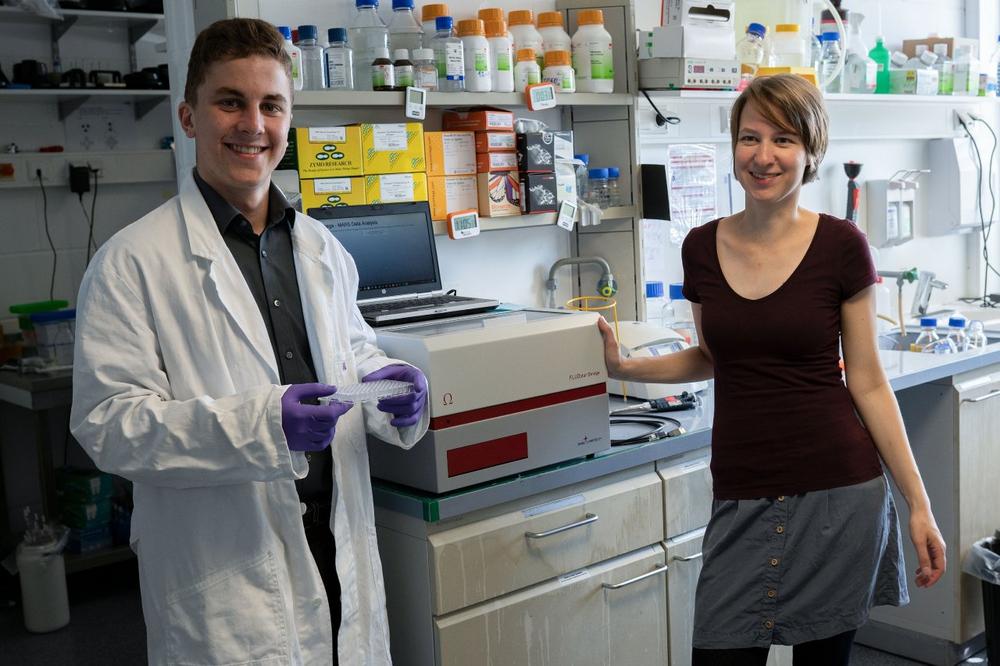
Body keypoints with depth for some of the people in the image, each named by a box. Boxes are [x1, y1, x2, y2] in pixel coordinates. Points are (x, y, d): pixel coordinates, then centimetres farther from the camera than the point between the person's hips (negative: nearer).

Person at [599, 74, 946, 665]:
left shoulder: (841, 246, -6)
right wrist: (626, 368, 4)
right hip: (742, 500, 3)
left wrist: (919, 503, -4)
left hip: (838, 495, -2)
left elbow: (868, 382, -2)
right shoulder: (703, 248, 3)